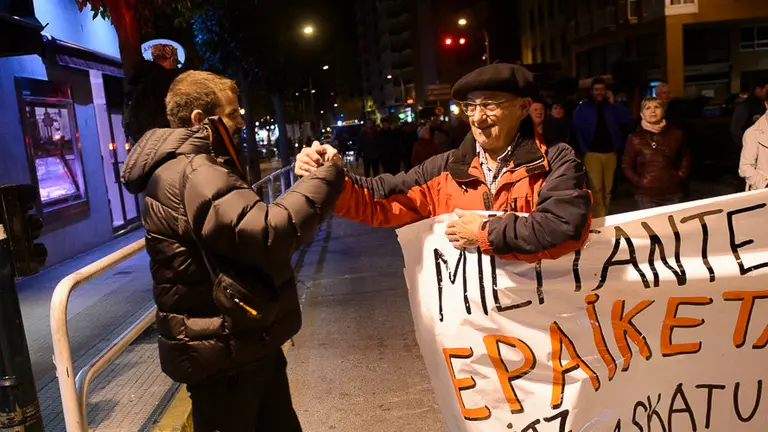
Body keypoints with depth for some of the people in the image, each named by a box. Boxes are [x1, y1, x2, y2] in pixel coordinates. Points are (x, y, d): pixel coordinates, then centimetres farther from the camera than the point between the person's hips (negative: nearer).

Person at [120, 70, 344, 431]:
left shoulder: (195, 167, 14)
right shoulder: (187, 174, -22)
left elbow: (245, 223, 15)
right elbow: (267, 234, -32)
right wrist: (324, 179, -22)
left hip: (246, 342, 10)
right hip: (223, 355, -10)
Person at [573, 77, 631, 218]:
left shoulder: (611, 106, 12)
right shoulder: (583, 107, 5)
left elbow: (626, 120, -2)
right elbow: (576, 129, 0)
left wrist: (613, 103, -5)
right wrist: (584, 150, -7)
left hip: (610, 153, 3)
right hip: (592, 153, -3)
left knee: (607, 188, 8)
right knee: (596, 188, -11)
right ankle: (598, 220, -6)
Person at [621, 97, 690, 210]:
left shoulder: (675, 133, 3)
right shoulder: (635, 138, -4)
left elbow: (686, 156, 18)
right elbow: (626, 165, 2)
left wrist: (681, 175, 7)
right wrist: (639, 181, -6)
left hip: (673, 193, 2)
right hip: (646, 196, -2)